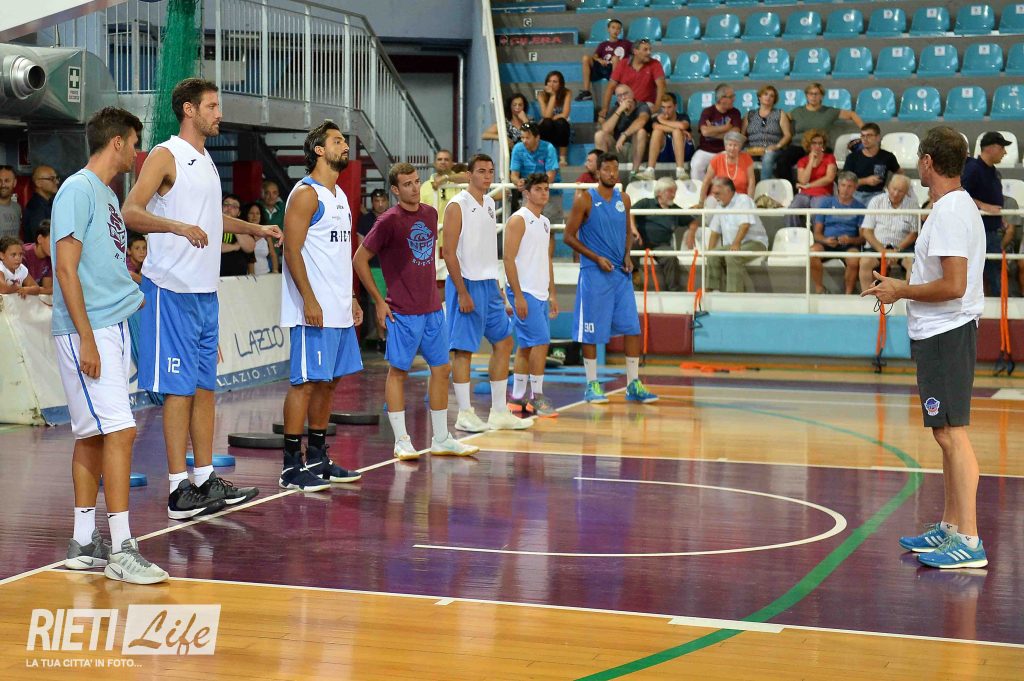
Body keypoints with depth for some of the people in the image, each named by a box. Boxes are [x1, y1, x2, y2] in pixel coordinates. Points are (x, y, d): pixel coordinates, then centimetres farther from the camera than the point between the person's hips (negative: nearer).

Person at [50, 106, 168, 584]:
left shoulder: (107, 195, 17)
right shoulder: (78, 190, -10)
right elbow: (66, 267, -16)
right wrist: (86, 338, -20)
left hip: (114, 329, 9)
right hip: (87, 332, -9)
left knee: (93, 435, 10)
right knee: (119, 432, -13)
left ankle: (82, 543, 16)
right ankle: (120, 550, -12)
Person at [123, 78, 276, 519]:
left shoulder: (205, 161, 18)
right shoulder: (166, 156, -9)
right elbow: (131, 212, -20)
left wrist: (255, 229, 34)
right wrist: (178, 226, -33)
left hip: (205, 290, 9)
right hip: (173, 289, -9)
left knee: (205, 386, 11)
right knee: (179, 388, -7)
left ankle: (206, 480, 18)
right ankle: (178, 490, -4)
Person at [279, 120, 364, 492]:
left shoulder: (339, 195, 17)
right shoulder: (306, 194, -11)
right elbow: (292, 250, -17)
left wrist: (350, 298, 19)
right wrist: (309, 300, -22)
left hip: (338, 309, 9)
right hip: (314, 309, -9)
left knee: (329, 381, 12)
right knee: (306, 382, -7)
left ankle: (317, 458, 21)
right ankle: (291, 466, -3)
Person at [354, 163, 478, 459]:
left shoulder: (430, 214, 9)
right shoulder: (389, 220, -11)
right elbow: (359, 260, -7)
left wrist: (432, 290, 16)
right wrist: (379, 301, -8)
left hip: (433, 309, 7)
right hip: (403, 311, -7)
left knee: (441, 369, 8)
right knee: (398, 371, 1)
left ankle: (441, 439, 17)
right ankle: (401, 442, 7)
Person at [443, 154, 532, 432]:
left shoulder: (489, 204, 13)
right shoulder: (458, 206, -11)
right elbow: (449, 252, -15)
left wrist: (497, 287, 17)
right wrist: (462, 293, -19)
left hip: (488, 284, 9)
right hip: (467, 284, -9)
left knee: (503, 342, 10)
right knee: (464, 349, -3)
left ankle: (499, 412, 16)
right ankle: (464, 414, 3)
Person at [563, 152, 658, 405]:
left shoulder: (623, 199, 9)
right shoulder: (585, 200, -6)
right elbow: (569, 236, -6)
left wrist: (627, 256, 3)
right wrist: (597, 258, -13)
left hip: (620, 273, 5)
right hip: (593, 273, -5)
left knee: (633, 328, 1)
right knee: (591, 332, 0)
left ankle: (633, 385, 8)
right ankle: (592, 385, 11)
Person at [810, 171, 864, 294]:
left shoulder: (859, 207, 11)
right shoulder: (827, 203, 13)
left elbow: (863, 238, 6)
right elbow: (817, 233, 9)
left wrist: (850, 240, -16)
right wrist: (825, 240, -14)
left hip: (849, 245, -1)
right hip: (827, 244, 1)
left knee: (854, 259, -35)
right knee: (813, 251, -33)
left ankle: (848, 293, -13)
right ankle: (819, 289, -15)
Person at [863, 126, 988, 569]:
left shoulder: (950, 212, -17)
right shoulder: (959, 206, 15)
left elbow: (953, 286, -23)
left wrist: (901, 291, -11)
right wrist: (902, 288, 17)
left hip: (945, 334, -11)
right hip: (941, 333, 11)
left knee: (952, 433, -11)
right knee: (947, 435, 15)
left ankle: (968, 541, -11)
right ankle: (949, 528, 23)